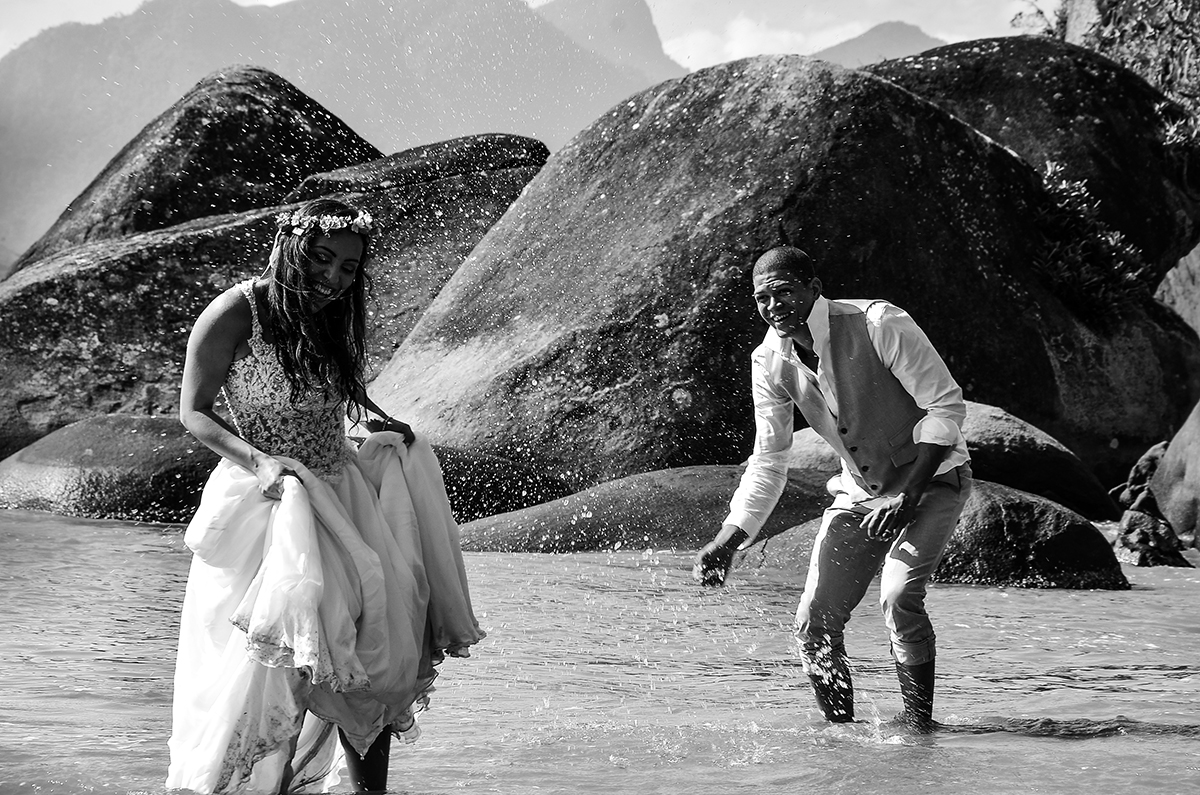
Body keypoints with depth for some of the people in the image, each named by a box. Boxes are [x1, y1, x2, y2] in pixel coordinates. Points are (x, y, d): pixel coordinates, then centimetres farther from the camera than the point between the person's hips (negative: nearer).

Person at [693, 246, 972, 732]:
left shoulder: (877, 324, -23)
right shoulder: (770, 362, -7)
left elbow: (946, 406, -19)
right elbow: (767, 463, -1)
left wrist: (909, 494, -27)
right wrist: (728, 542, -12)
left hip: (933, 478, -6)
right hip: (858, 493, 6)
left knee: (898, 596, -27)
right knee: (814, 623, -4)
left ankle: (919, 727, -14)